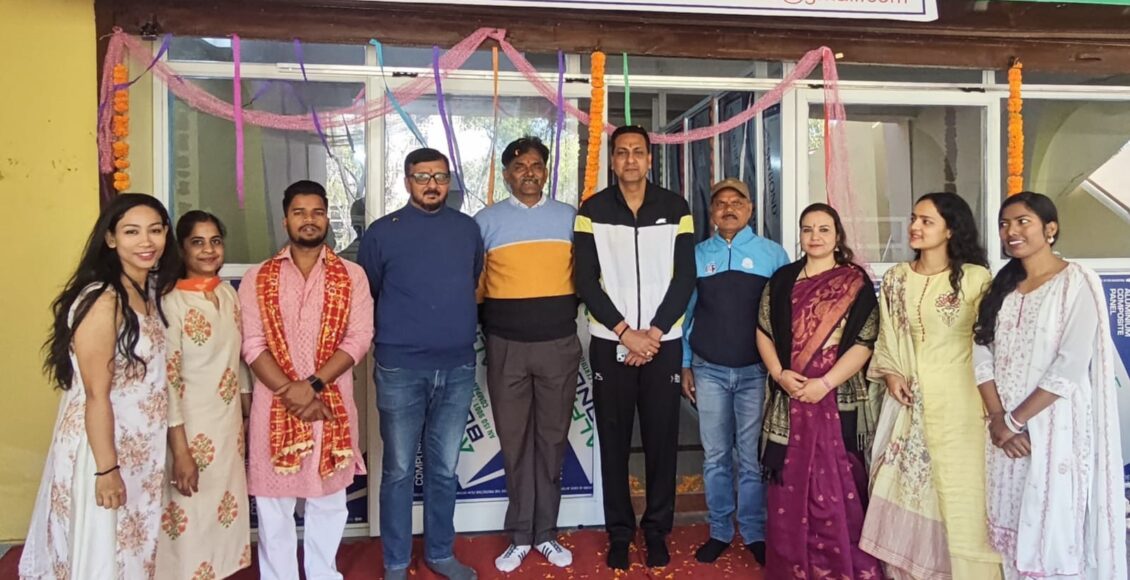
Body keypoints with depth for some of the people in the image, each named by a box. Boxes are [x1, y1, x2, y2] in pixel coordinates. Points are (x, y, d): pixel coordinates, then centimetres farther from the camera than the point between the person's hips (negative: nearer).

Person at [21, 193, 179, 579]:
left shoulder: (149, 291, 4)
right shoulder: (102, 300, -22)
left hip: (138, 446, 8)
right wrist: (106, 469, -20)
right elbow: (95, 394, -22)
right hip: (103, 446, -8)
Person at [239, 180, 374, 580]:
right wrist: (292, 394, -14)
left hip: (333, 405, 0)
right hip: (275, 406, 0)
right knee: (274, 506, 9)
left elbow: (359, 338, -6)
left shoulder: (351, 275, 2)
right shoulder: (257, 278, 3)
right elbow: (252, 345, -4)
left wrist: (312, 385, -17)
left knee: (328, 502, 14)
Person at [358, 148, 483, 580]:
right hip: (401, 370, -2)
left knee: (444, 469, 13)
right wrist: (391, 334, 11)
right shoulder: (382, 232, -1)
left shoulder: (468, 228, 7)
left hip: (458, 367, 3)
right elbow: (364, 295, 7)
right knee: (399, 471, 7)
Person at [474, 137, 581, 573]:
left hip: (559, 344, 1)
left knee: (552, 439, 8)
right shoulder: (485, 221, 3)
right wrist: (489, 326, 1)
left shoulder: (570, 217, 6)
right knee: (515, 441, 7)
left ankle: (545, 533, 21)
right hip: (506, 346, -1)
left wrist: (566, 315, 2)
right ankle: (520, 536, 18)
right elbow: (473, 283, 5)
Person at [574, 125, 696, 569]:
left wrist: (654, 333, -11)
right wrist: (626, 333, -12)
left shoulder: (675, 208, 3)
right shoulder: (592, 211, 1)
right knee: (614, 442, 6)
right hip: (610, 344, 0)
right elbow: (586, 281, -4)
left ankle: (657, 530, 22)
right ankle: (619, 533, 20)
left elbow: (685, 278, -1)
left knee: (661, 439, 6)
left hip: (664, 344, 1)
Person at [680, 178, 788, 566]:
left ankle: (755, 533, 20)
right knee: (715, 457, 9)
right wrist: (684, 366, 7)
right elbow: (684, 311, 9)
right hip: (708, 371, 2)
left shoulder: (772, 254, 0)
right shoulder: (696, 255, 5)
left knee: (753, 458, 6)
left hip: (756, 371, -1)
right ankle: (720, 531, 22)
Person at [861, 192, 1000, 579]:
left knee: (957, 492, 3)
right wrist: (889, 373, -2)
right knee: (905, 488, 9)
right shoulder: (895, 278, 7)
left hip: (956, 402, -4)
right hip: (909, 401, 4)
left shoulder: (975, 278, -6)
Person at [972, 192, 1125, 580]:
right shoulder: (1001, 285, 9)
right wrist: (999, 420, -10)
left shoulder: (1077, 282, -8)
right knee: (1013, 527, 13)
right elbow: (982, 355, 2)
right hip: (1006, 427, 5)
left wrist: (1016, 419, -15)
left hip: (1055, 426, -5)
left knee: (1053, 528, 3)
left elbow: (1071, 366, -16)